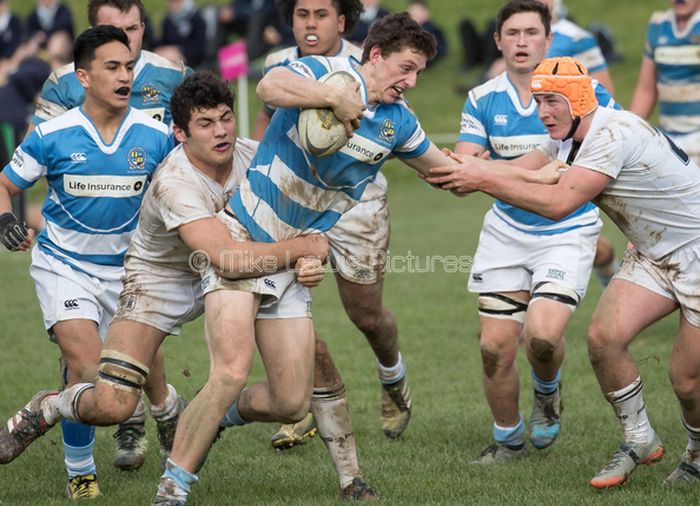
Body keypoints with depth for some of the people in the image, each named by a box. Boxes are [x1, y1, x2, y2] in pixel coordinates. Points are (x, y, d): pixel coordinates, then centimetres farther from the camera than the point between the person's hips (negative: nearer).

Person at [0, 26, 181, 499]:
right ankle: (80, 472, 3)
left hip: (127, 268, 2)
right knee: (88, 369, -17)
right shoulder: (53, 136, -11)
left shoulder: (156, 135, -6)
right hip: (63, 264, -2)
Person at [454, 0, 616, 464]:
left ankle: (548, 392, 14)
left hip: (569, 231, -3)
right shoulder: (482, 100, 0)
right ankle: (508, 439, 23)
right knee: (495, 346, -2)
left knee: (542, 333, -22)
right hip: (506, 231, 3)